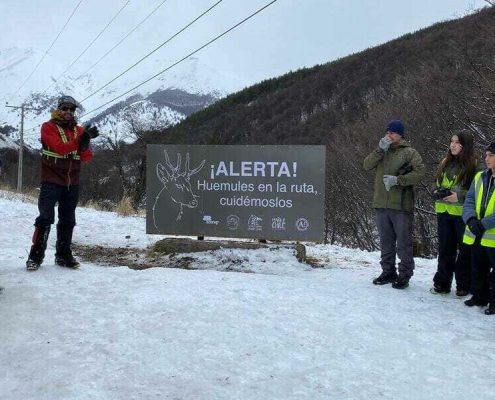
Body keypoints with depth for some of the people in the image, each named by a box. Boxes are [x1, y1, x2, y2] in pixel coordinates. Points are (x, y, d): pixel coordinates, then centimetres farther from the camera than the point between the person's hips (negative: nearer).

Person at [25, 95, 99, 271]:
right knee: (46, 217, -13)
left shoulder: (79, 130, 9)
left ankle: (63, 255, 19)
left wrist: (85, 144, -20)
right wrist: (83, 138, -28)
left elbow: (87, 158, 1)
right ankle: (36, 255, -5)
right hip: (52, 180, -5)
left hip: (72, 183, 5)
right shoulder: (48, 127, -3)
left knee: (68, 220, 9)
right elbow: (60, 147, -21)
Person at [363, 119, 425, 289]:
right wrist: (380, 149, -12)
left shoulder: (409, 152, -2)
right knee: (386, 242, 15)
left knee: (404, 243, 1)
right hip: (381, 204, 5)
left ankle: (404, 275, 10)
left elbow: (419, 172, -12)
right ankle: (388, 272, 27)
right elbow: (367, 165, 0)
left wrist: (398, 180, -19)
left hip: (401, 205, -5)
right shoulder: (381, 151, 13)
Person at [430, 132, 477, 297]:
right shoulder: (446, 163, 11)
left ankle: (464, 285, 15)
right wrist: (438, 192, 1)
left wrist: (459, 196, -18)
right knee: (445, 249, 12)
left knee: (465, 250, 4)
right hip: (443, 211, 6)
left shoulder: (473, 165, -8)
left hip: (462, 213, -6)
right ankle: (442, 283, 20)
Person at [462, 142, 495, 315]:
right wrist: (471, 219, -13)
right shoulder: (480, 177, 8)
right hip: (476, 235, 6)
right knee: (478, 270, 18)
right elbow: (469, 200, 5)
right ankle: (479, 296, 33)